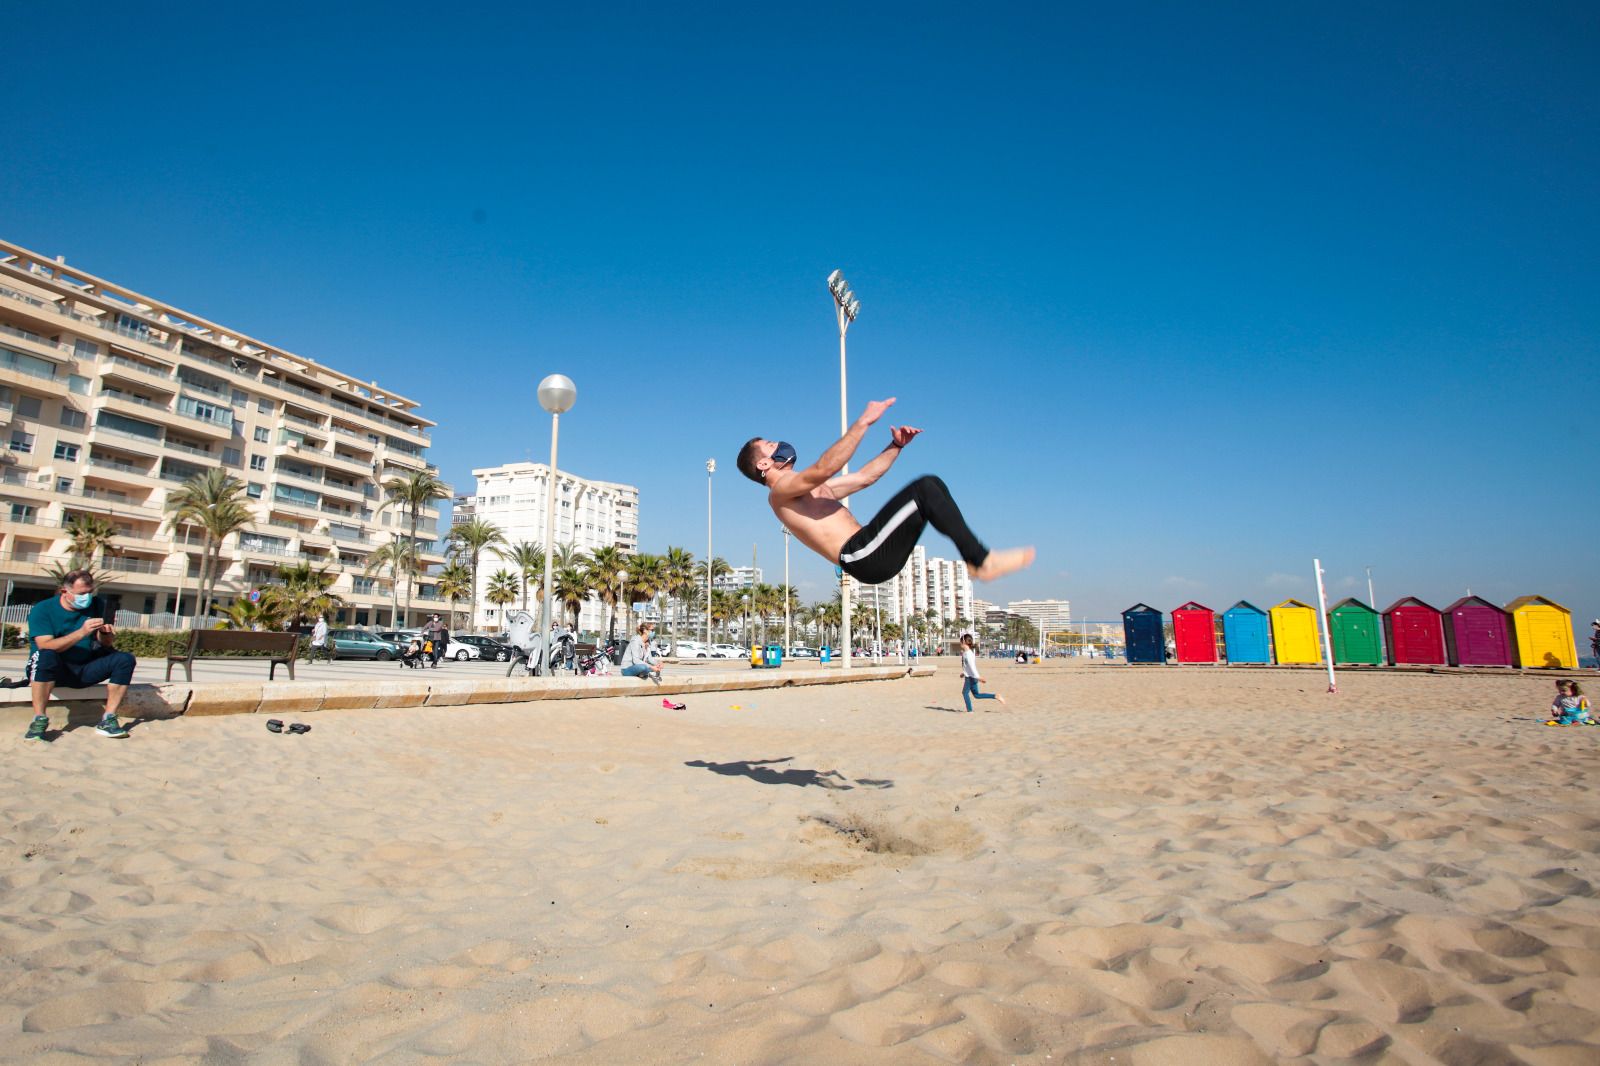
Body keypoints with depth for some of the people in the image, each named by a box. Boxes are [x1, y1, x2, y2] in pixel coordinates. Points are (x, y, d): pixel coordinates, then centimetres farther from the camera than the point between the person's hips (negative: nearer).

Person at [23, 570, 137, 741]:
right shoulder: (42, 610, -8)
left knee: (125, 659, -18)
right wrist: (82, 632, -33)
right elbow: (45, 646, -23)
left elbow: (106, 645, 6)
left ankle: (108, 719, -18)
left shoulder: (95, 605, 4)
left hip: (84, 671, 4)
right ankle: (39, 719, -27)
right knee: (47, 656, -37)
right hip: (50, 671, -4)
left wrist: (105, 634, -17)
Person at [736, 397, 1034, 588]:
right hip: (862, 557, -10)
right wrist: (863, 422, -22)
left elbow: (864, 477, 31)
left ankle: (976, 558, -2)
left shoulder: (811, 488, 30)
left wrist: (896, 445, 19)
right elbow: (824, 468, -21)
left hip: (873, 554, 10)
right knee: (924, 490, -18)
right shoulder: (780, 492, -1)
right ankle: (982, 561, -13)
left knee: (930, 484, 5)